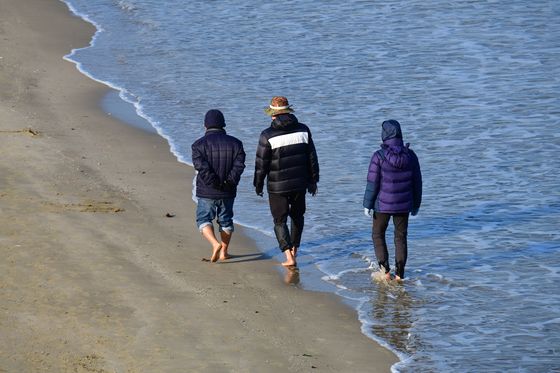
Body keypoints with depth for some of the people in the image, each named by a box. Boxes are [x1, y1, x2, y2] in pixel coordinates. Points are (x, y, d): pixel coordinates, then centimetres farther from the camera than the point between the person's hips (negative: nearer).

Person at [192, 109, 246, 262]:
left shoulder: (199, 144, -8)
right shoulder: (235, 143, 0)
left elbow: (201, 167, -20)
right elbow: (239, 165, -11)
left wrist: (216, 184, -17)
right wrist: (228, 182, -13)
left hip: (206, 192, -3)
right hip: (228, 192, 3)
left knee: (204, 219, 9)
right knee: (225, 220, 18)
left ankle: (215, 244, -14)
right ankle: (224, 252, 23)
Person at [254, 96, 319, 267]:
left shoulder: (267, 136, -14)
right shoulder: (303, 130, -2)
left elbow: (261, 163, -8)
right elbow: (312, 157, 4)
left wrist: (258, 184, 6)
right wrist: (313, 180, 15)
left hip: (277, 187, -3)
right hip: (300, 183, 3)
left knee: (280, 221, 6)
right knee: (297, 216, 24)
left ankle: (289, 257, -6)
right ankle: (294, 249, 35)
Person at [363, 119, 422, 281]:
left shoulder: (379, 156, -16)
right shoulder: (410, 155, -4)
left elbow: (372, 183, -14)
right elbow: (417, 182, 3)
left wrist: (367, 205, -4)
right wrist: (416, 205, 15)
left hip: (383, 205, -3)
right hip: (403, 205, 3)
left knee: (378, 235, 15)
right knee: (401, 237, 13)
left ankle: (385, 269, 6)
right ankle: (399, 274, 13)